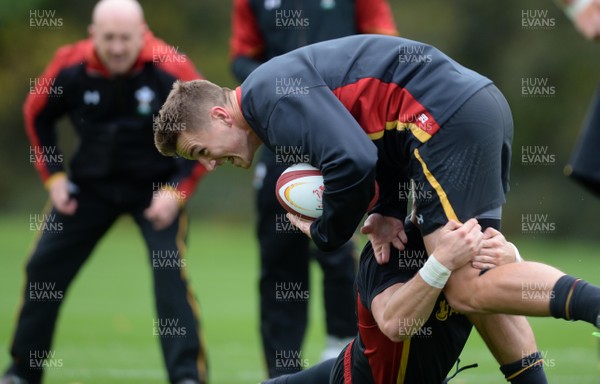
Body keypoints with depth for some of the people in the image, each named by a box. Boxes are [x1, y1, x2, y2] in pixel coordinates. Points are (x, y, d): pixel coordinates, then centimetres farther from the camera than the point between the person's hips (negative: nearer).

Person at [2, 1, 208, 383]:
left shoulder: (172, 71, -22)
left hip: (157, 188, -3)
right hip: (91, 183, 3)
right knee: (44, 267, 2)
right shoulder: (70, 68, -15)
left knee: (171, 271, -20)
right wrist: (53, 175, 1)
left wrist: (177, 190, -19)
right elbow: (37, 115, 6)